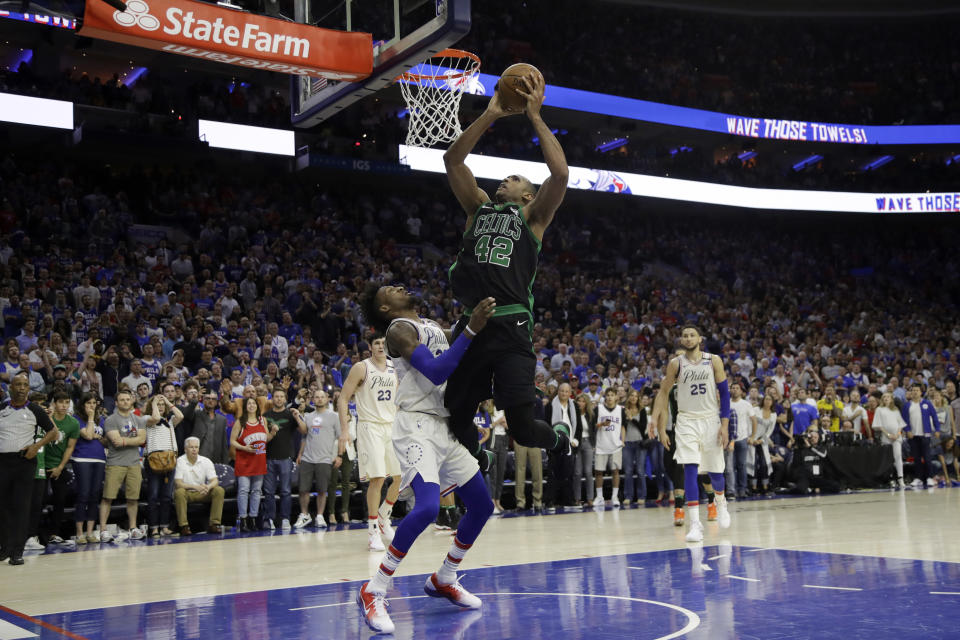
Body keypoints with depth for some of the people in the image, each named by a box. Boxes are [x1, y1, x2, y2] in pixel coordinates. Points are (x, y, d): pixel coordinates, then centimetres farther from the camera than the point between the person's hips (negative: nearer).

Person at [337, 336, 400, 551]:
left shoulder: (395, 368, 9)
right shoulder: (361, 368, -7)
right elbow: (343, 399, -7)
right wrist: (344, 430, -15)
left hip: (392, 426, 6)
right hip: (370, 427, -6)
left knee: (401, 477, 5)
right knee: (377, 479, -12)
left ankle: (383, 518, 27)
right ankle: (373, 532, -2)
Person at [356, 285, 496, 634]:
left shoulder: (434, 326, 18)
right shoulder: (399, 329, -9)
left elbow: (455, 371, 28)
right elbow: (435, 371, -23)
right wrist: (471, 330, -27)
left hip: (446, 426, 9)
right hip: (418, 426, -9)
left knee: (482, 506, 11)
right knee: (427, 507, -26)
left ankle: (443, 580, 27)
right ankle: (373, 591, -13)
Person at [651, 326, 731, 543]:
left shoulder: (714, 361, 0)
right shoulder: (676, 364, 0)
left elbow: (724, 393, 1)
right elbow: (663, 392, 5)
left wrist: (724, 424, -6)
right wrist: (657, 422, -4)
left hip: (711, 419, 1)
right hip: (687, 421, -1)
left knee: (715, 471, 8)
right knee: (690, 470, -14)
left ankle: (720, 502, 42)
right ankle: (695, 523, -14)